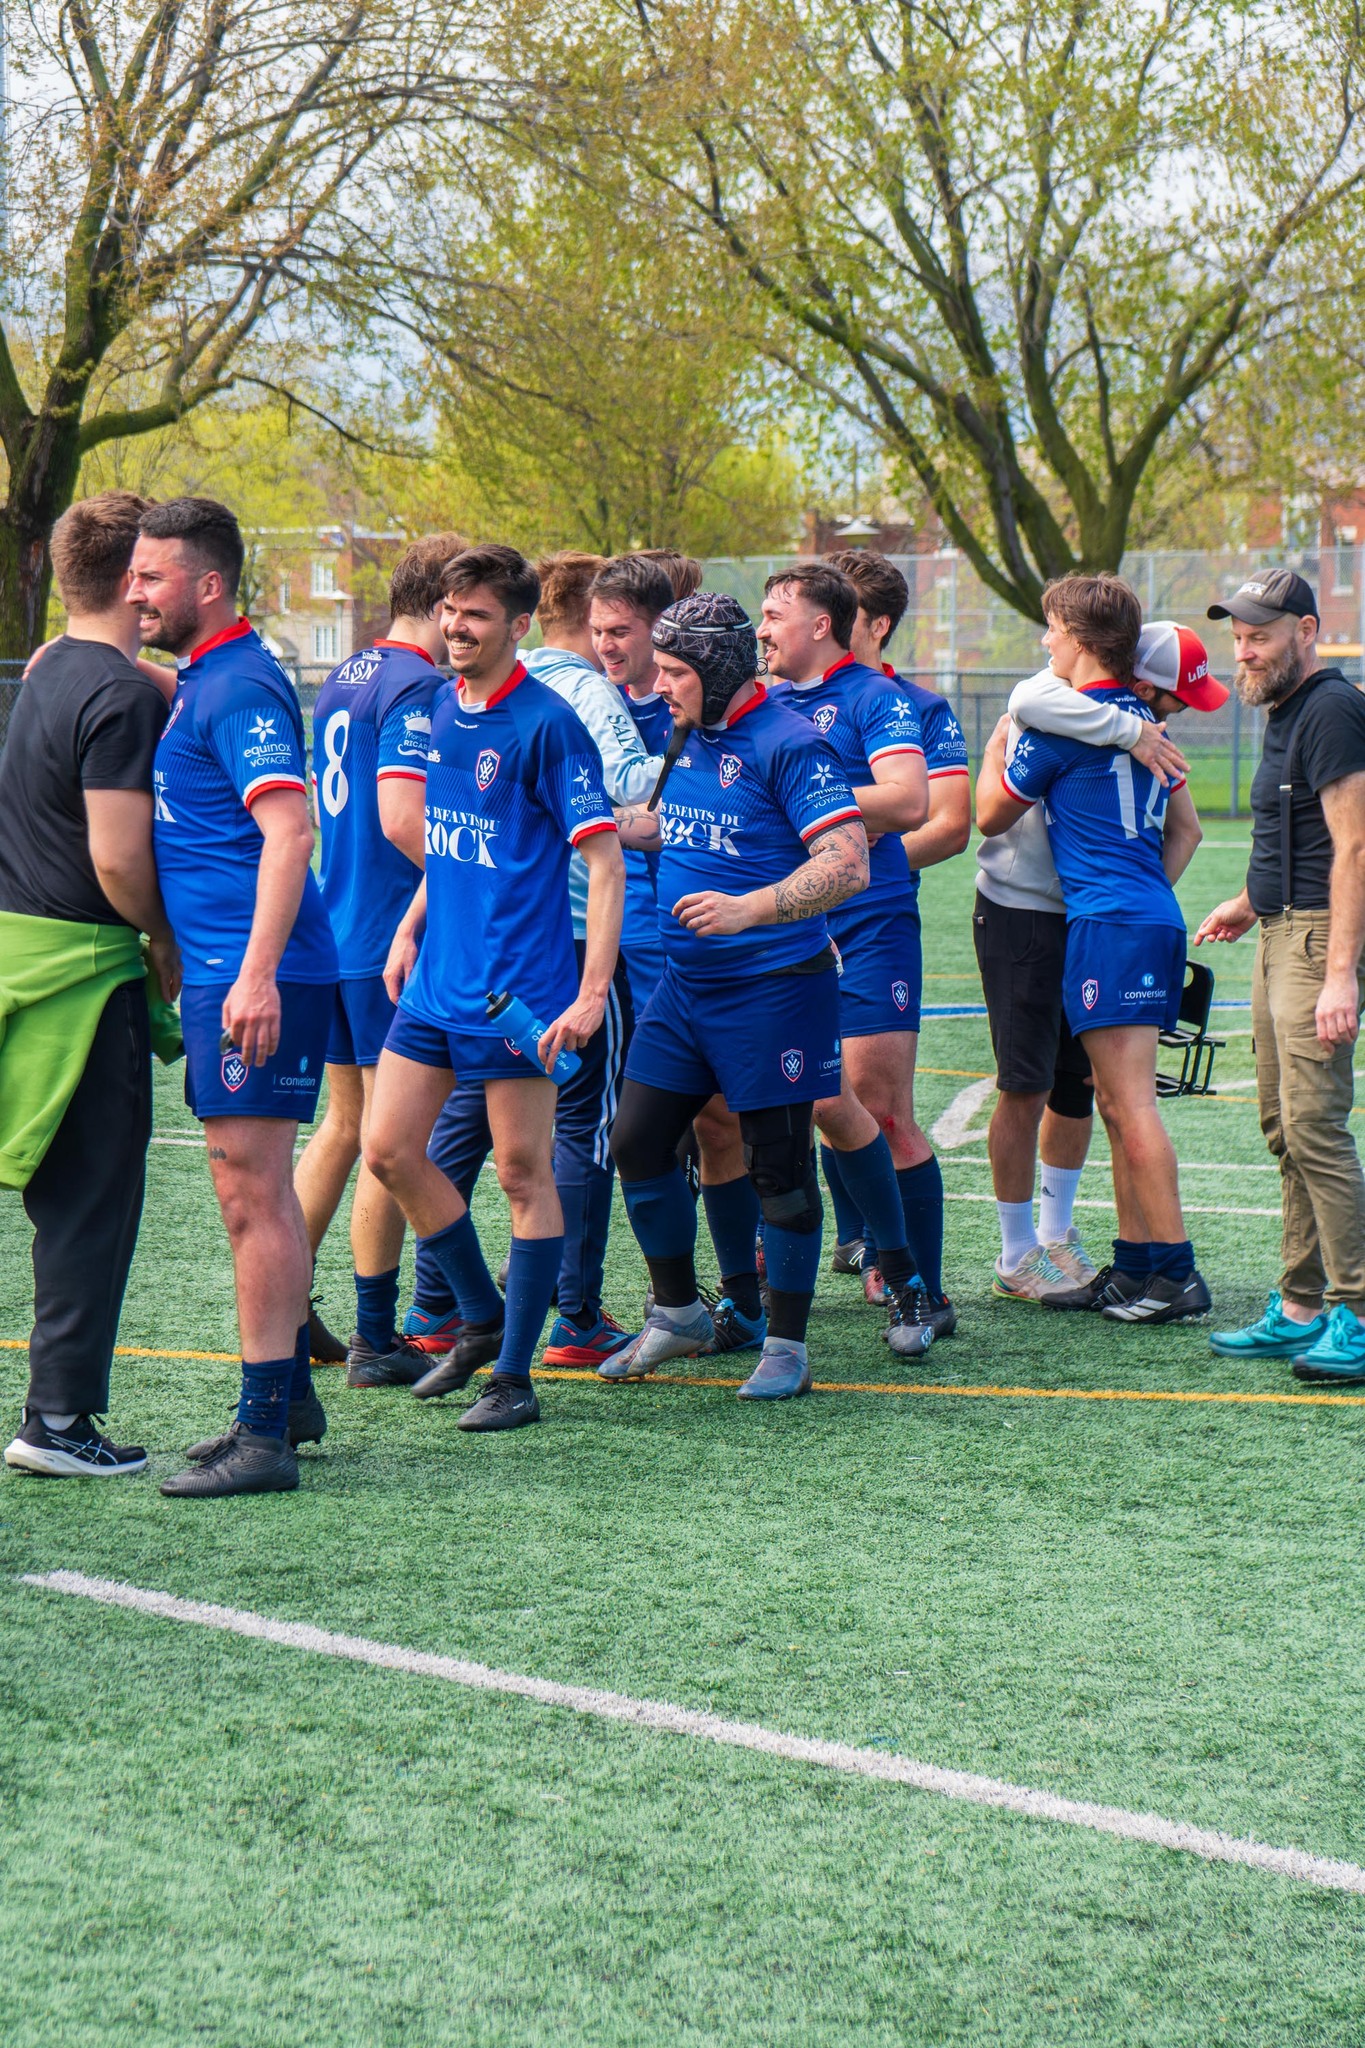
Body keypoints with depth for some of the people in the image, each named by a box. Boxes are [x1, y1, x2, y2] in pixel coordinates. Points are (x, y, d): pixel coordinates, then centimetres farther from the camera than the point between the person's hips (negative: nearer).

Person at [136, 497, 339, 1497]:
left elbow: (289, 832, -22)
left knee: (251, 1190, -9)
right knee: (261, 1189, 17)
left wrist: (258, 973, -30)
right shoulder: (198, 681, 16)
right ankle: (290, 1395, 27)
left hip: (256, 979, -10)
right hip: (221, 970, 10)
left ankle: (265, 1433, -7)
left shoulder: (241, 687, -14)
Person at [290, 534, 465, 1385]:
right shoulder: (414, 687, -15)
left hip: (335, 927, 9)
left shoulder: (347, 679, 14)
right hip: (395, 938, -9)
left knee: (344, 1124, 17)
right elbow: (402, 818, -24)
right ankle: (377, 1340, 3)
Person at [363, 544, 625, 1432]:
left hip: (519, 989, -8)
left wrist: (591, 994, -21)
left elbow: (606, 864, -15)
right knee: (388, 1149, 7)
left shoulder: (548, 724, -13)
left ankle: (515, 1376, 7)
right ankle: (482, 1317, 25)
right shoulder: (441, 708, 10)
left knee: (524, 1174, 0)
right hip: (435, 982, 8)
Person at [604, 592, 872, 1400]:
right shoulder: (689, 737, 10)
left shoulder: (788, 745, -15)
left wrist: (748, 910, -32)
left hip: (773, 991, -8)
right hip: (685, 986, 8)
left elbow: (848, 865, -22)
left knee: (779, 1166, 0)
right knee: (637, 1143, 7)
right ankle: (680, 1315, 24)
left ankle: (787, 1347, 11)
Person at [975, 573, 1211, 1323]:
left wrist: (996, 744, 20)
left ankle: (1175, 1272, -11)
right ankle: (1134, 1266, 15)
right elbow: (1185, 830, 23)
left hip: (1106, 922, -9)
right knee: (1118, 1101, 13)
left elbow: (990, 815, 4)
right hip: (1156, 918, 9)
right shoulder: (1145, 720, 17)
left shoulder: (1060, 722, -9)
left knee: (1131, 1103, -9)